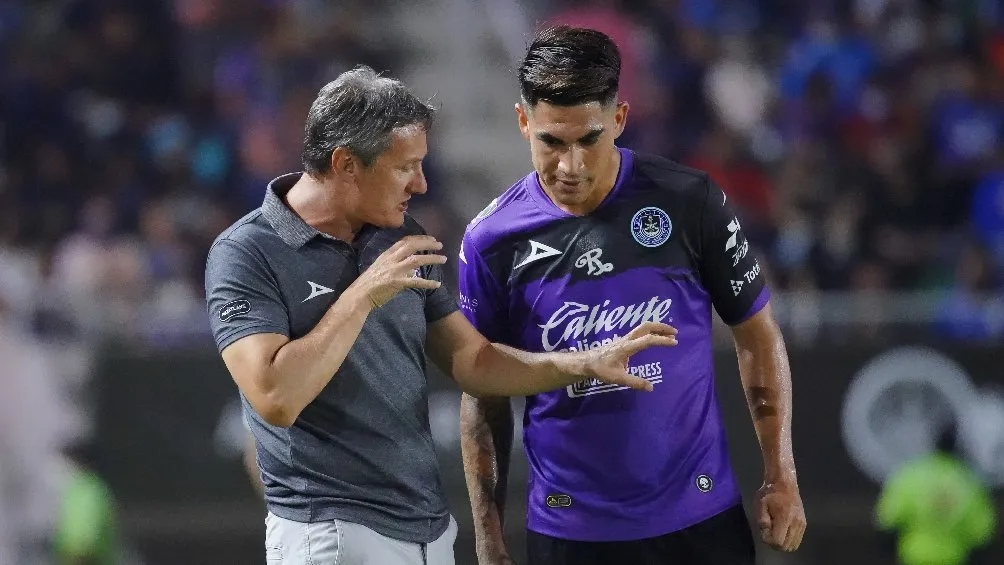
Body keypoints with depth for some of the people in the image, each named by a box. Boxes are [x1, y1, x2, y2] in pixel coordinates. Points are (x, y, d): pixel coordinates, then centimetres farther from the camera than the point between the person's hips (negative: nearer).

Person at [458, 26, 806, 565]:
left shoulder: (690, 201, -6)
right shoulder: (490, 240, -4)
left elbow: (756, 336, 4)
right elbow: (483, 395, 4)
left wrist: (780, 479, 0)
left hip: (700, 518, 0)